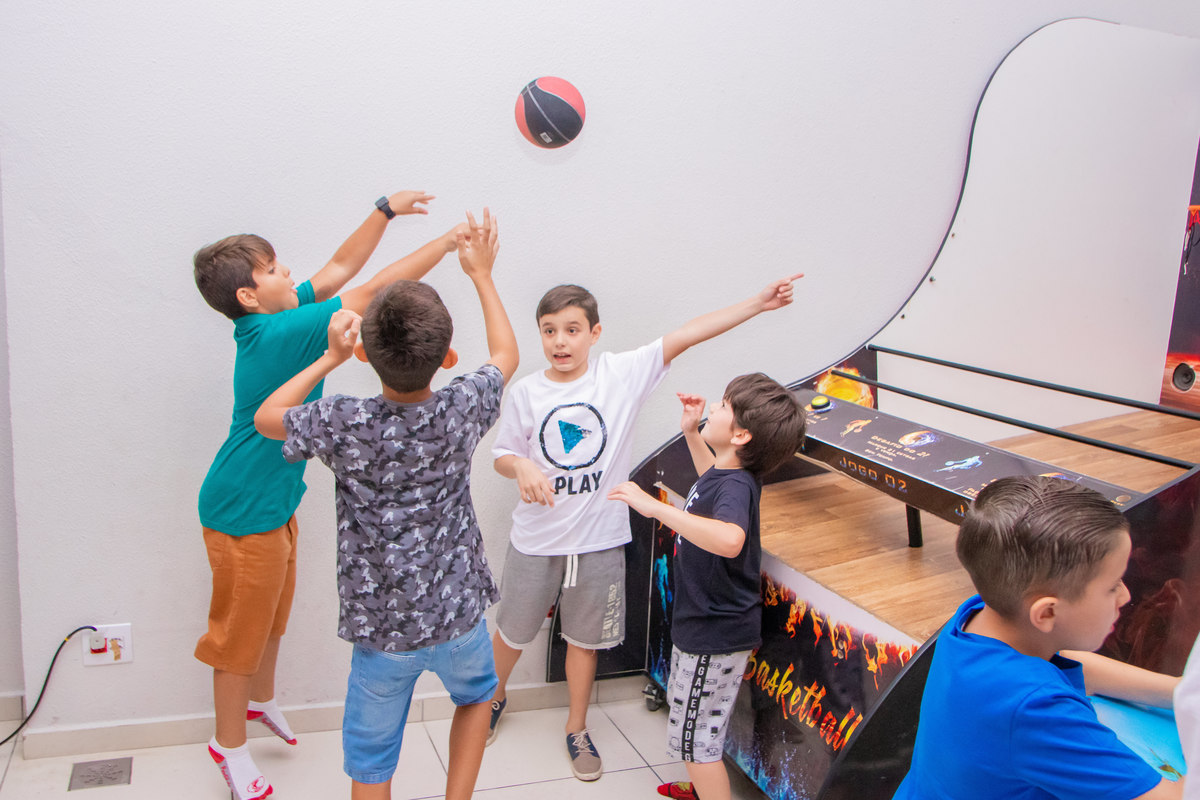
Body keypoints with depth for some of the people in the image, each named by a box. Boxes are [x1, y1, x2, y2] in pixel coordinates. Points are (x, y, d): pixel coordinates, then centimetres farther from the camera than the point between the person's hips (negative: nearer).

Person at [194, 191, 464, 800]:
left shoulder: (277, 318, -1)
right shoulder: (278, 332, -27)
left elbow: (341, 267, 9)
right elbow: (373, 291, -28)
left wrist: (386, 210, 4)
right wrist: (450, 241, -22)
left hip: (276, 499, 9)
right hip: (245, 507, -9)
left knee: (273, 611, 26)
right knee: (241, 627, 8)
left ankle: (260, 699, 49)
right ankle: (229, 744, 26)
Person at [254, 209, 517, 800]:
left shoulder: (344, 425, -21)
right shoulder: (461, 411, -17)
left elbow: (267, 417, 1)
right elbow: (505, 354, 6)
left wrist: (330, 357, 3)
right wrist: (481, 274, 13)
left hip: (381, 627, -1)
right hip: (457, 616, 1)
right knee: (476, 693, 33)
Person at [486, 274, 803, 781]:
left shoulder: (622, 374, -10)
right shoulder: (526, 393, -7)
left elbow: (687, 334, -15)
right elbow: (503, 454, 4)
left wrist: (759, 302, -17)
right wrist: (521, 468, -20)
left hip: (599, 541, 0)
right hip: (535, 541, 1)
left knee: (584, 639, 16)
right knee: (512, 633, 18)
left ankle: (577, 728, 39)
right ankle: (495, 697, 49)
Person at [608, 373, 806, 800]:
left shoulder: (735, 487, -31)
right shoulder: (727, 471, -2)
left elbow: (729, 539, -54)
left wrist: (654, 507, -54)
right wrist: (691, 433, 14)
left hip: (716, 634, -11)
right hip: (702, 623, 11)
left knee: (695, 736, 6)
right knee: (683, 704, 31)